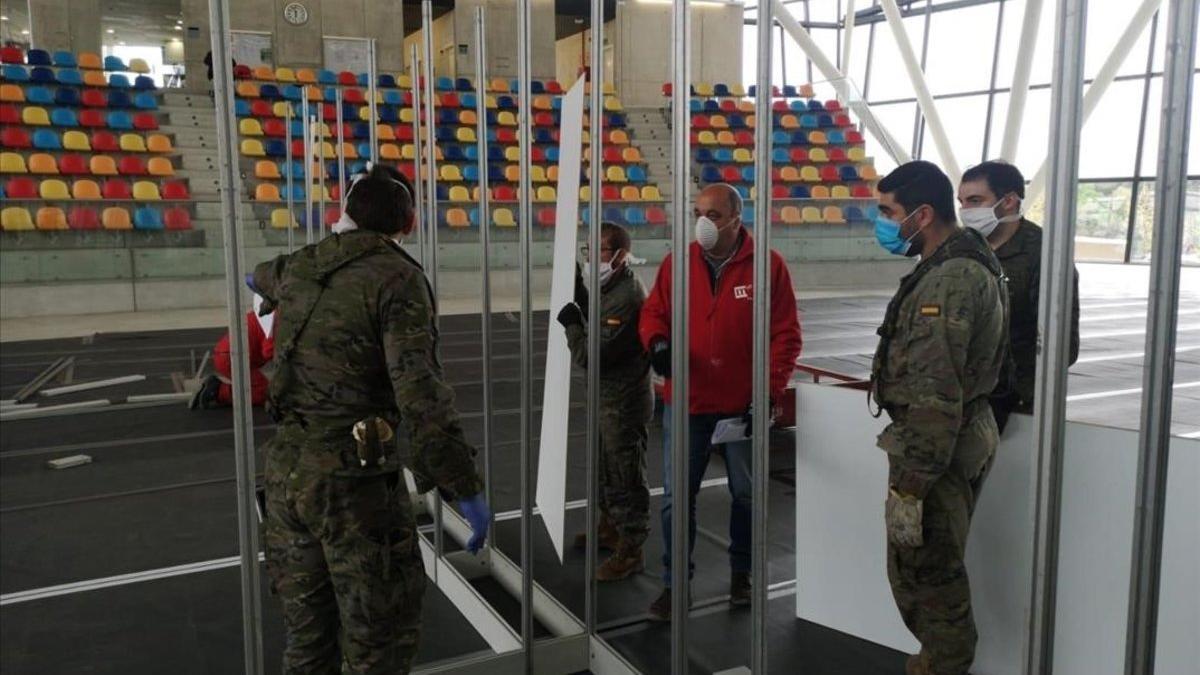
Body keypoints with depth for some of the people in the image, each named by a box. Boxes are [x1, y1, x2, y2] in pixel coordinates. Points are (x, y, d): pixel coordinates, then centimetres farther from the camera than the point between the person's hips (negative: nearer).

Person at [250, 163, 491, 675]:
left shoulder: (298, 268, 9)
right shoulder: (397, 278, -13)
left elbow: (265, 276, 36)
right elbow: (420, 394, -23)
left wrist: (258, 278, 61)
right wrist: (465, 488, -20)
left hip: (286, 469, 8)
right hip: (352, 477, -7)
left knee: (307, 631, 19)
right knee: (380, 634, 4)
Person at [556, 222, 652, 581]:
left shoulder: (627, 298, -27)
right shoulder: (612, 288, 5)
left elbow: (591, 356, -27)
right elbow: (597, 327, 19)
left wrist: (571, 323, -11)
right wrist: (578, 289, 9)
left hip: (623, 402, -10)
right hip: (608, 396, 10)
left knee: (625, 475, 2)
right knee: (605, 467, 24)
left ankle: (631, 550, 16)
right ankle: (610, 527, 43)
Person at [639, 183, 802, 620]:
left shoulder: (768, 265, -7)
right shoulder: (677, 263, 0)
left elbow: (786, 334, -6)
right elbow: (653, 312, 8)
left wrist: (769, 390, -13)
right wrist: (657, 342, -15)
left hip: (743, 404, -1)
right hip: (686, 403, 1)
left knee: (746, 493, 15)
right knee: (677, 496, 3)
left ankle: (741, 572, 37)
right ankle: (674, 583, 18)